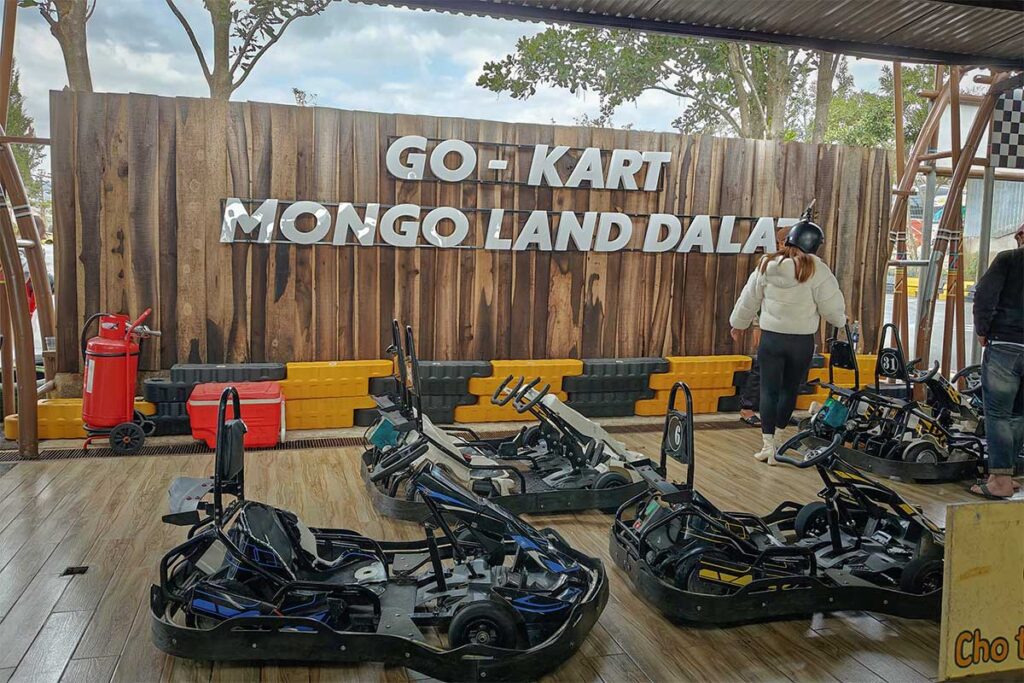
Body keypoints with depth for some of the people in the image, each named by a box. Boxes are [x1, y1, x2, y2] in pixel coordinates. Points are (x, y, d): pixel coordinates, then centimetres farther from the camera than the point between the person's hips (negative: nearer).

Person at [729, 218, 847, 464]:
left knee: (769, 390, 5)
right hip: (802, 341, -2)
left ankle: (768, 444, 0)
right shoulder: (815, 269, -11)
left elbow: (748, 300, 11)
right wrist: (840, 320, 17)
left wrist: (738, 324, 28)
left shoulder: (766, 265, 1)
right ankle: (778, 437, 23)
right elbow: (831, 305, -7)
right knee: (790, 390, 14)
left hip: (771, 337, 2)